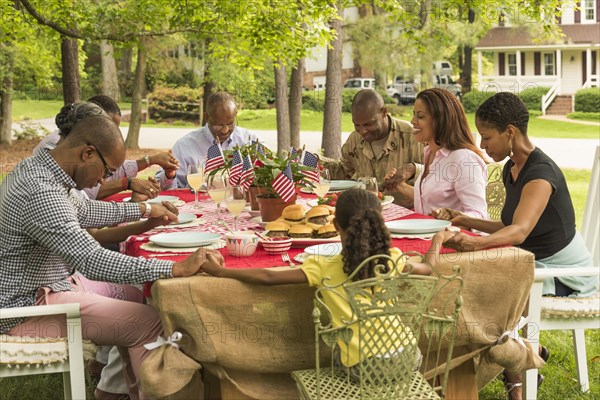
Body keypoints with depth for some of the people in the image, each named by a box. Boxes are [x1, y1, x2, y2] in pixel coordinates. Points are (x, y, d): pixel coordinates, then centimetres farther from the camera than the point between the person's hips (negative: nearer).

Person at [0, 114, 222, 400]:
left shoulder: (35, 168, 2)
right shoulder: (39, 193, -30)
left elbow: (82, 211, 21)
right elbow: (92, 262, -35)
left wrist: (145, 210, 24)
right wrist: (177, 268, -35)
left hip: (41, 286, 11)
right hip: (28, 308, -11)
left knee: (132, 295, 19)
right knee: (150, 322, -12)